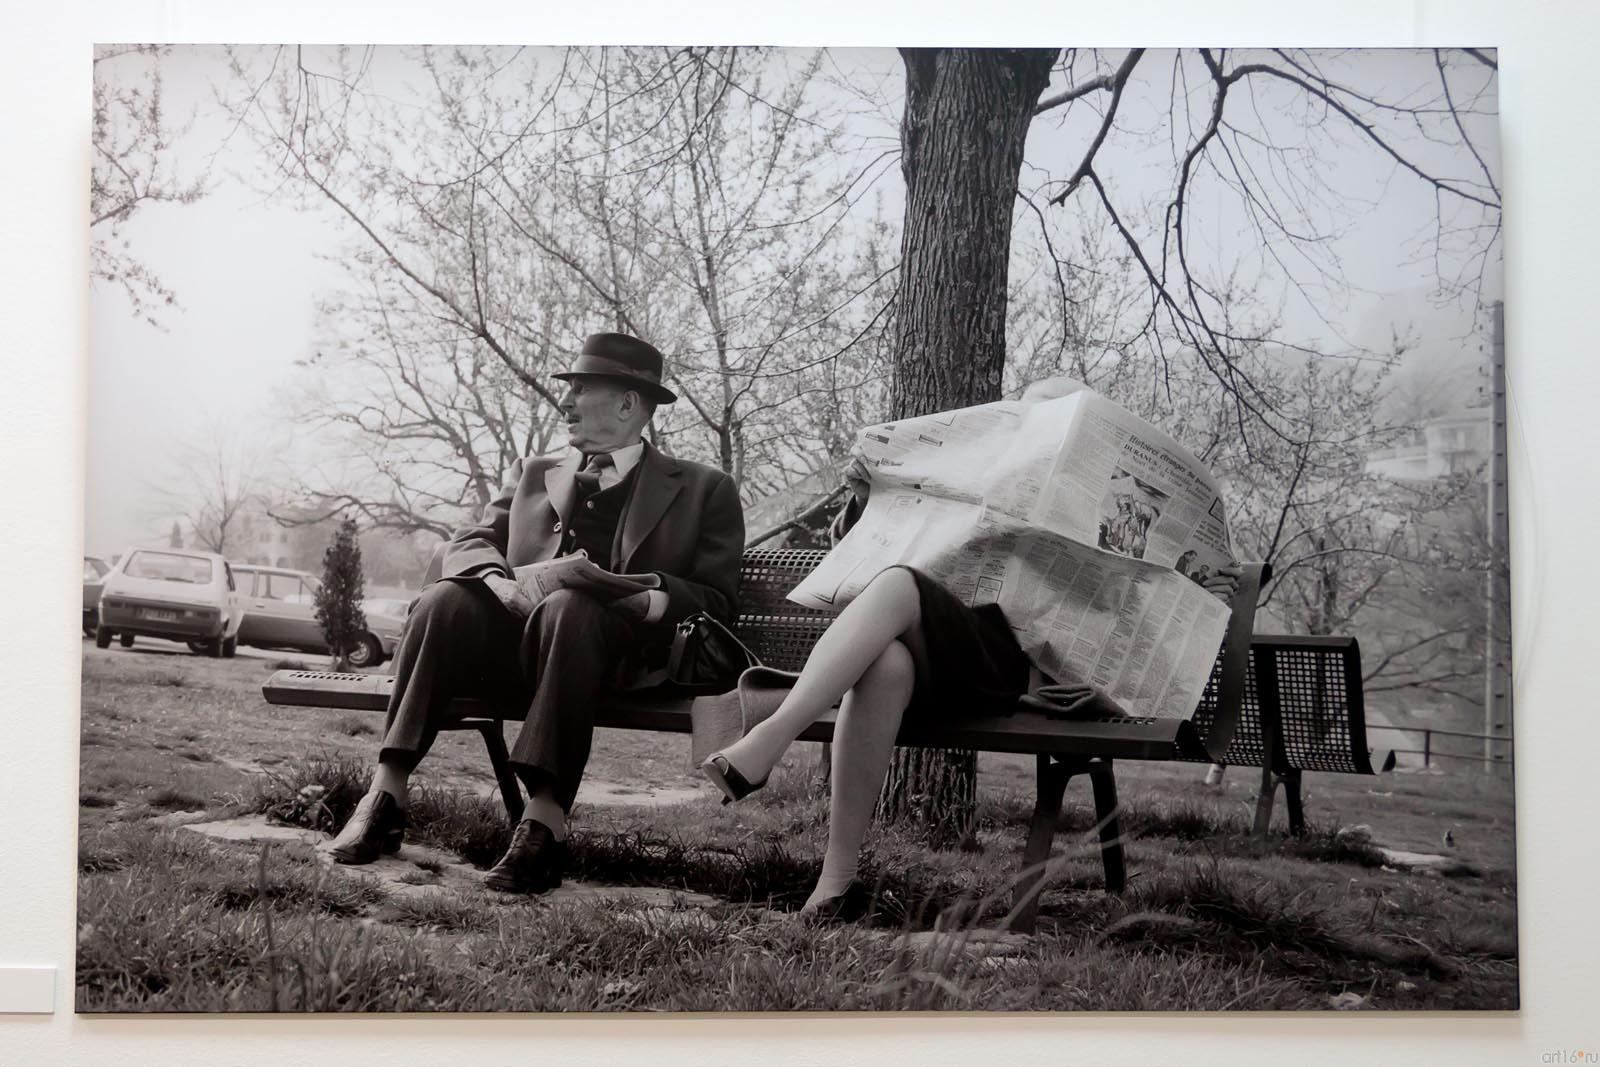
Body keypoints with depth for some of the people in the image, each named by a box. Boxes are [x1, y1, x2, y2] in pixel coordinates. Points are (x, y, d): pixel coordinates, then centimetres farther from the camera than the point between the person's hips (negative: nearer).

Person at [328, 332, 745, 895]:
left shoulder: (703, 489, 15)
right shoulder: (534, 473, 27)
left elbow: (717, 602, 7)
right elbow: (467, 544, 15)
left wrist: (651, 597, -15)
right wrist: (498, 579, -10)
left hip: (622, 646, -3)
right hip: (515, 633, 4)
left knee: (570, 605, -37)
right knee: (445, 600, -27)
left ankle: (546, 820, -45)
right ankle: (386, 793, -34)